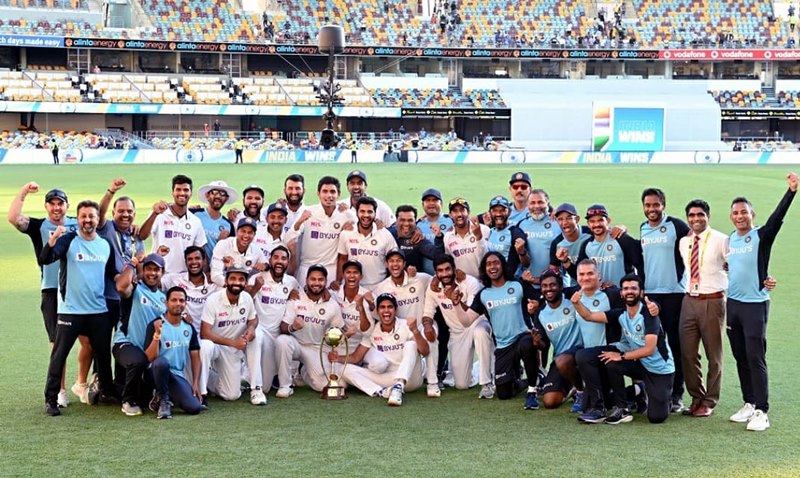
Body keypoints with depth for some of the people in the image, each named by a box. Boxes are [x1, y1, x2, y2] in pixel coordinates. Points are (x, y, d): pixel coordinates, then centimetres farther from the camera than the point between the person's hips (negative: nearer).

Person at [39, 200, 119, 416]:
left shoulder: (105, 245, 9)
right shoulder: (68, 240, -7)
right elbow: (44, 260, -21)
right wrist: (53, 239, -38)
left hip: (98, 310, 5)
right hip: (70, 309, -5)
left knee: (103, 353, 15)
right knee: (59, 354, -2)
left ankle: (106, 391, 32)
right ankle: (50, 398, 5)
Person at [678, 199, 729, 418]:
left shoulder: (721, 240, -8)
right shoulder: (683, 242, 9)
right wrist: (687, 285, 12)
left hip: (712, 301, -5)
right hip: (689, 300, 5)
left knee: (714, 354, 5)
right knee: (687, 353, 7)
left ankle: (709, 402, 15)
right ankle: (696, 398, 22)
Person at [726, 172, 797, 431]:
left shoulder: (762, 235, -7)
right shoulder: (731, 239, 10)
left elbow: (777, 216, -24)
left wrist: (791, 190, -35)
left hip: (755, 304, -6)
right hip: (733, 303, 6)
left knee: (756, 359, -8)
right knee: (741, 358, 11)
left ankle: (762, 412, -4)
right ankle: (749, 404, 22)